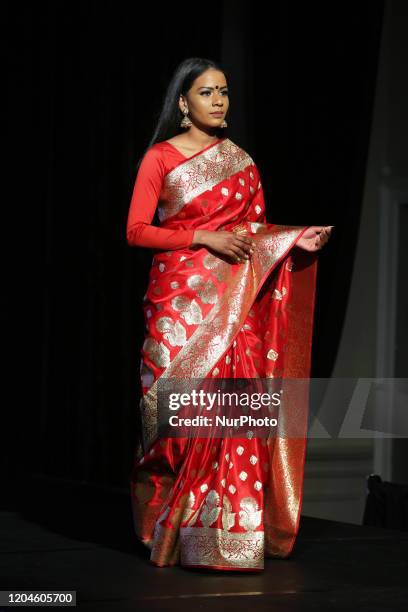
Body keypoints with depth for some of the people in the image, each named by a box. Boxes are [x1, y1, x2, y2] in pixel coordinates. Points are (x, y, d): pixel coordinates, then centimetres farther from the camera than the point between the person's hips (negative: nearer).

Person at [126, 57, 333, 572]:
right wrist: (206, 238, -13)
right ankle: (171, 532, 5)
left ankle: (228, 531, 3)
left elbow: (257, 229, 16)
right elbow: (137, 231, -5)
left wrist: (298, 240, -3)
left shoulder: (240, 161, 13)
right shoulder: (159, 158, 1)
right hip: (179, 300, -3)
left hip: (234, 305, 3)